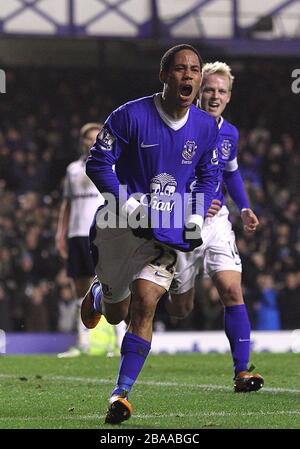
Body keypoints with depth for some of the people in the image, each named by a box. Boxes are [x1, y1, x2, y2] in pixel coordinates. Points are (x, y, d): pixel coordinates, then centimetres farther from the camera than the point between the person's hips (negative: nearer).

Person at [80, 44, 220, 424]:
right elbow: (97, 163, -10)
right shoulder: (131, 116, -15)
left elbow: (209, 175, 14)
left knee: (144, 305, -17)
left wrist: (197, 214, -2)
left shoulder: (206, 127, -2)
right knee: (117, 314, 14)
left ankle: (122, 393, -12)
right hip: (121, 225, -1)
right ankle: (98, 292, 54)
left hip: (169, 232, 1)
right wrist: (126, 203, -20)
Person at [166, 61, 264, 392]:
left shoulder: (229, 134, 6)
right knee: (180, 309, 4)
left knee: (232, 291, -15)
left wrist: (244, 208, 13)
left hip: (216, 219, 4)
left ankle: (242, 371, -16)